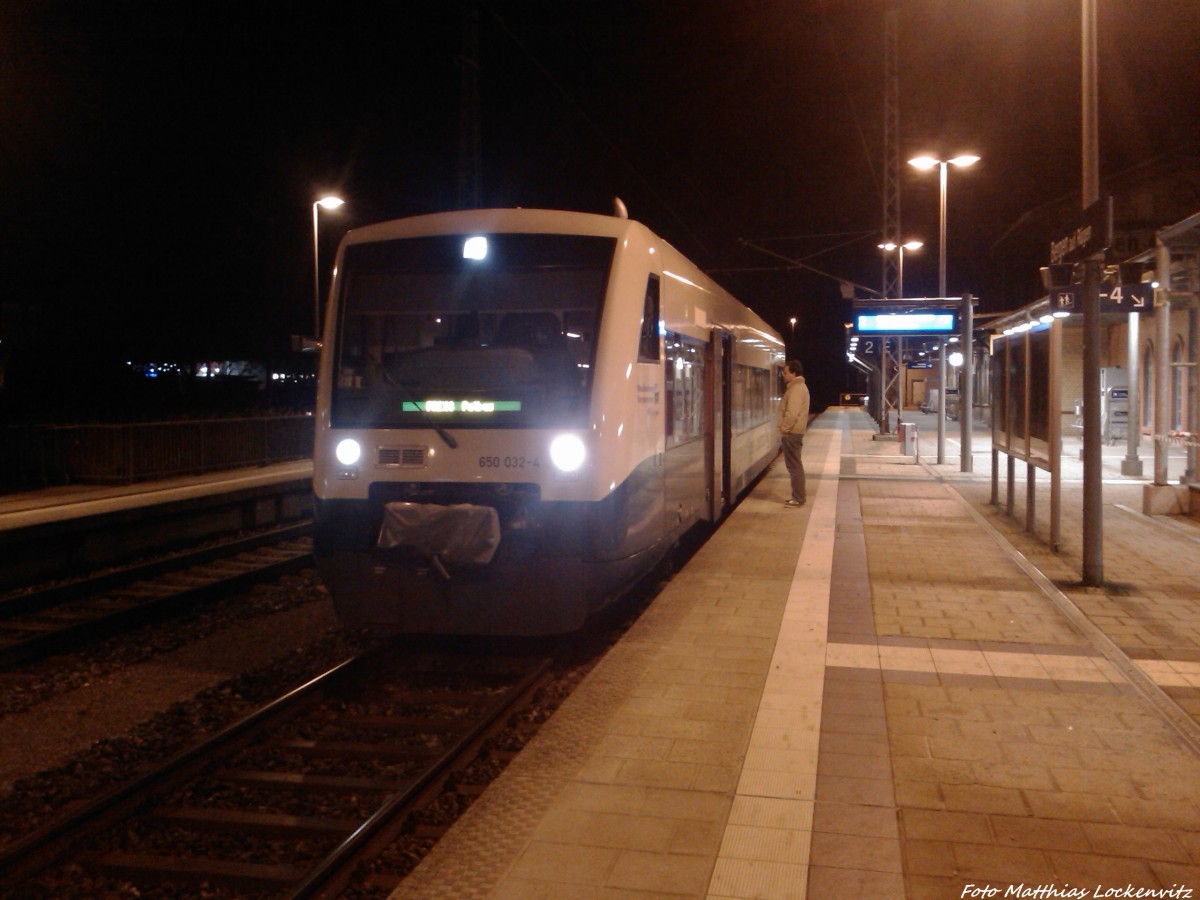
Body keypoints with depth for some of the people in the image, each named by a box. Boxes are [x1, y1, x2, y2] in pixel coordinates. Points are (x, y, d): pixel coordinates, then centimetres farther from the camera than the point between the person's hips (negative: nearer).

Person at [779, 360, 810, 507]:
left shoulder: (796, 389, -18)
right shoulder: (798, 386, 16)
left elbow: (792, 413, -25)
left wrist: (784, 429, -17)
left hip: (791, 433, -11)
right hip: (794, 432, 11)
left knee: (794, 465, -6)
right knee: (795, 465, 15)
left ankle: (798, 498, -3)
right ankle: (798, 495, 21)